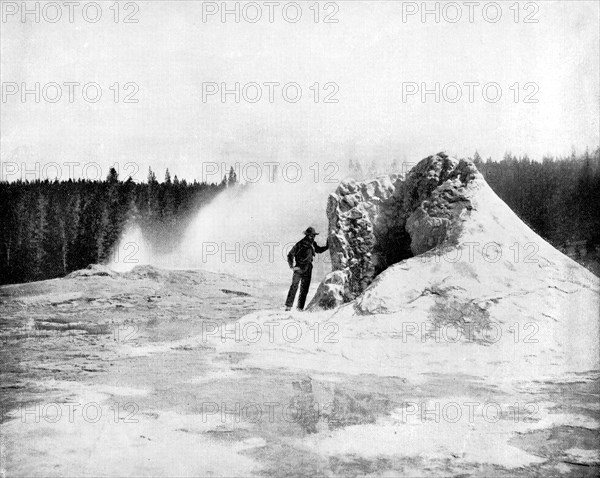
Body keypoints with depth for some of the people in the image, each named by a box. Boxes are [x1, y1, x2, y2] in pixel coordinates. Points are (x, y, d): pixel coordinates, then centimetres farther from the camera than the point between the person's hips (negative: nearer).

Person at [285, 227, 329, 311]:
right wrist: (292, 266, -13)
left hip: (308, 269, 6)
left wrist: (327, 246, 15)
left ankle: (300, 307, 9)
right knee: (294, 286, -15)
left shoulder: (313, 244, 7)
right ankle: (288, 305, -15)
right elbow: (290, 255, -5)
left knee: (304, 289, 4)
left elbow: (319, 250, 28)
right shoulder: (300, 244, -10)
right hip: (299, 268, -5)